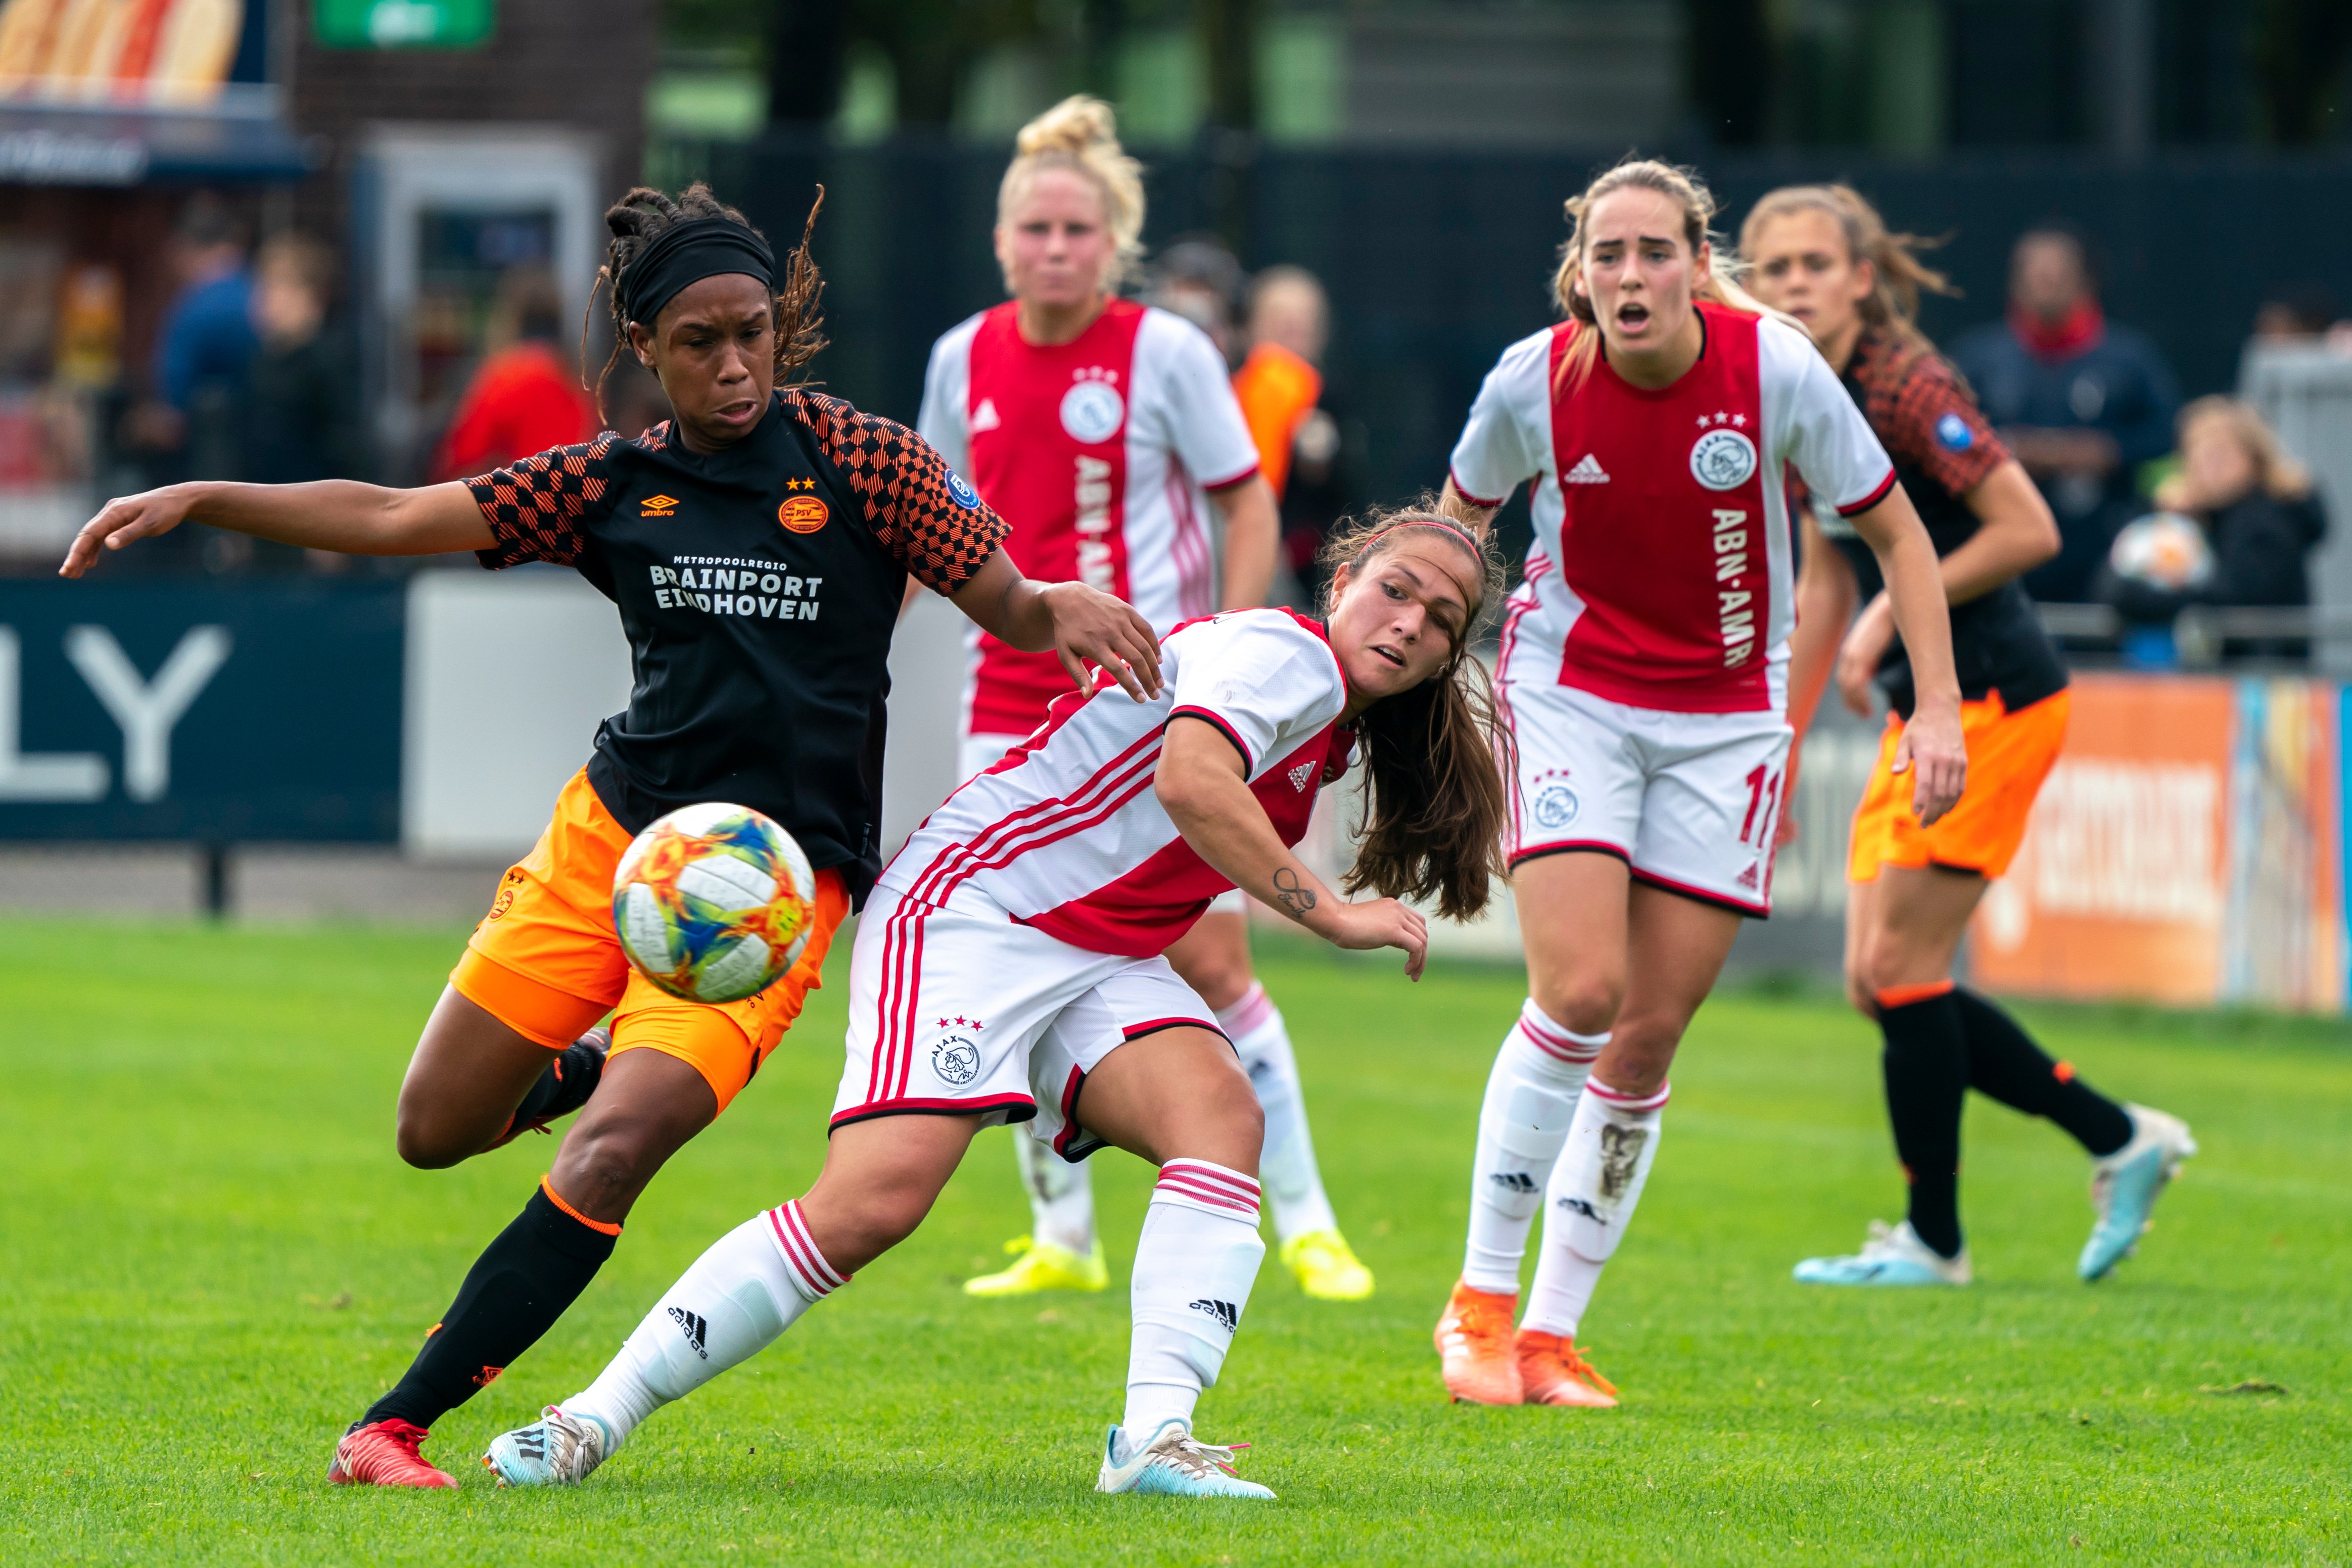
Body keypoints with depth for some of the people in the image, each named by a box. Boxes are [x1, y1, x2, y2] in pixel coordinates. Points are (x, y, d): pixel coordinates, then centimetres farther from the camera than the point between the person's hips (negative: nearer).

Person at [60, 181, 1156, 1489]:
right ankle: (593, 1066, 40)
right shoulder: (614, 485, 3)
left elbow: (1009, 607, -2)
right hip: (613, 834, 4)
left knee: (611, 1157, -21)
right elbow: (390, 519, 1)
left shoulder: (860, 461, -4)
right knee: (437, 1132, 7)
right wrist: (198, 500, -8)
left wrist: (1063, 605, -26)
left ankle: (398, 1425, -15)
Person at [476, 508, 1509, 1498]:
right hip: (974, 907, -9)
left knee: (1222, 1120, -21)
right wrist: (1328, 914, -25)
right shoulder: (1284, 654, -11)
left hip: (1102, 965, 9)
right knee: (874, 1201, -21)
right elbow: (1187, 778, -31)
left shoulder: (1334, 738, 17)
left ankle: (1153, 1436, -32)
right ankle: (594, 1420, -12)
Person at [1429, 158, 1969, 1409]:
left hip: (1725, 718, 1)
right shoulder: (1533, 380, -14)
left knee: (1650, 1035, -1)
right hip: (1572, 696, -1)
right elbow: (1460, 512, 8)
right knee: (1580, 994, -18)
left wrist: (1938, 706, -8)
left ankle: (1553, 1333, 9)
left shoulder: (1776, 369, -15)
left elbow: (1894, 531, -3)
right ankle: (1481, 1299, -4)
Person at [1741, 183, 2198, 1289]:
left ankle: (1933, 1241, 7)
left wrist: (1891, 615, -19)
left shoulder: (1903, 388, -17)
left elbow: (2029, 531, -20)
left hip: (1995, 700, -9)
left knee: (1900, 970, -6)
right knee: (1876, 981, 7)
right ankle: (2121, 1141, 18)